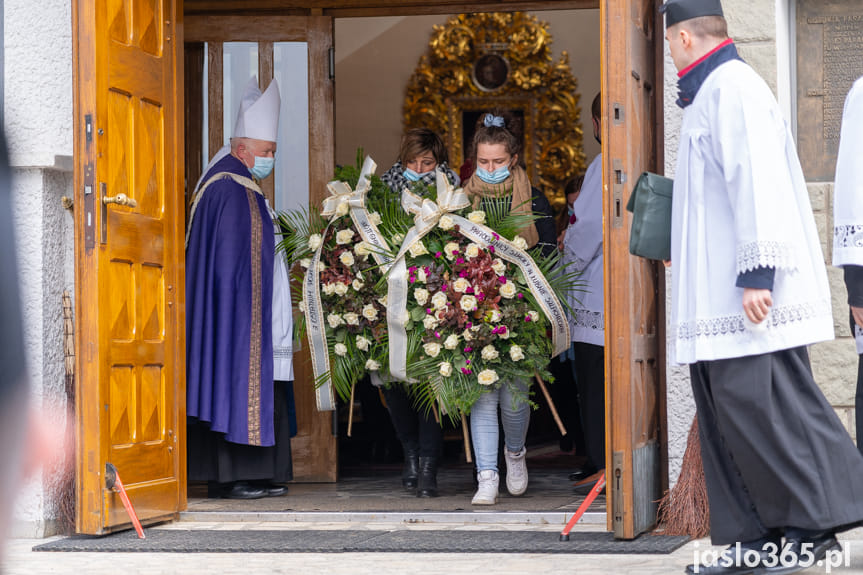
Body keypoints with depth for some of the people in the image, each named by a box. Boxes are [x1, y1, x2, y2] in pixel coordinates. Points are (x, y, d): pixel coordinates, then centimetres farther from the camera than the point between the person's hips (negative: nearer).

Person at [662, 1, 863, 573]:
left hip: (753, 296, -10)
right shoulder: (713, 91, 21)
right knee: (729, 413, 8)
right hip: (720, 299, 10)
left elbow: (758, 182, -20)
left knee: (759, 406, -9)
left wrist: (757, 272, -24)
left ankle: (814, 526, -3)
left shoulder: (733, 87, -12)